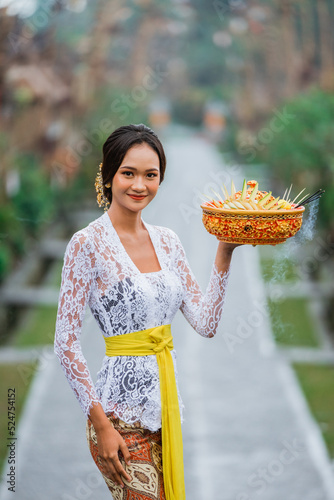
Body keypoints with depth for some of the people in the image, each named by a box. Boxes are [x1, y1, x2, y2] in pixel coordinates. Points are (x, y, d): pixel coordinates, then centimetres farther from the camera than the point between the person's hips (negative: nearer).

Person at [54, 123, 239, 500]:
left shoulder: (166, 241, 9)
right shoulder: (88, 243, -11)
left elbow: (206, 323, 8)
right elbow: (66, 343, -13)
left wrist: (224, 254, -1)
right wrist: (100, 423, -16)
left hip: (166, 399, 7)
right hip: (122, 409, -7)